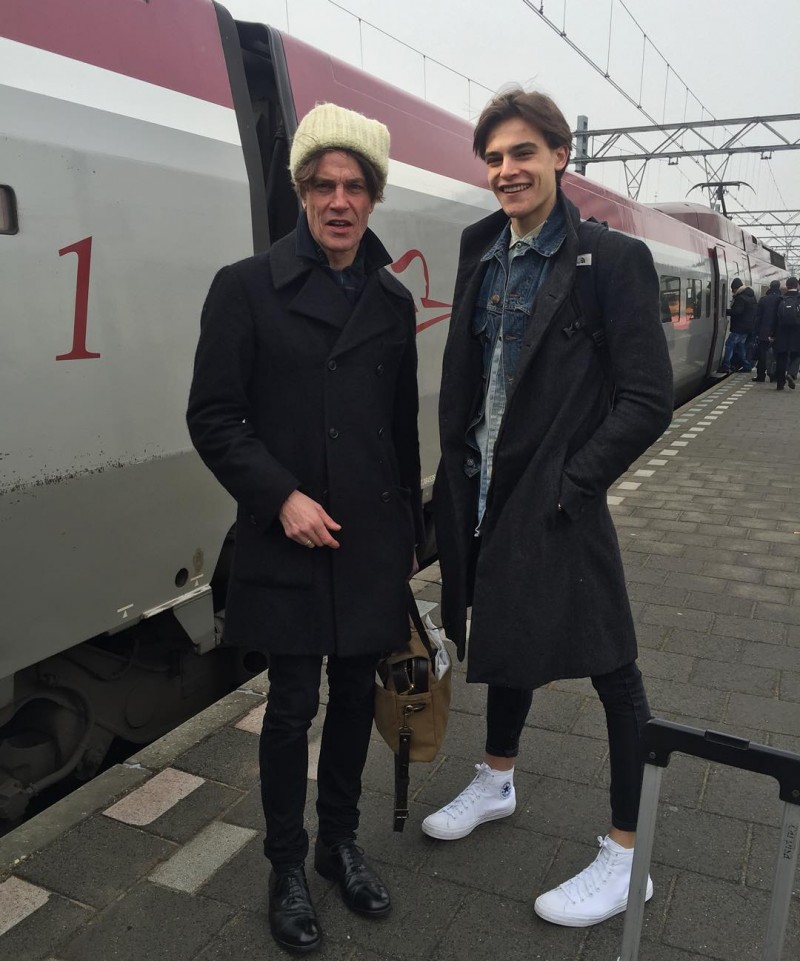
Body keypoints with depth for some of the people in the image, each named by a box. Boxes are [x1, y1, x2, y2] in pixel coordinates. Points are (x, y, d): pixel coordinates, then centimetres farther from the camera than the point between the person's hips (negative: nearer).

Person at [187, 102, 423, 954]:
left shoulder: (392, 300, 9)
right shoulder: (248, 287, -3)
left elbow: (403, 428, 13)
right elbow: (212, 415, -5)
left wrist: (409, 536, 15)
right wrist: (281, 497, -16)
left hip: (373, 539, 4)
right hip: (289, 540, -3)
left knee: (356, 692, 14)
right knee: (293, 704, 6)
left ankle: (340, 842, 35)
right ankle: (286, 866, 28)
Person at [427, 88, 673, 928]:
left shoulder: (610, 260, -11)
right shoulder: (481, 248, 8)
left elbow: (648, 401, -13)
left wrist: (572, 484, -14)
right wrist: (455, 470, 6)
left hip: (554, 501, -6)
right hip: (481, 489, 7)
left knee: (609, 668, 4)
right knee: (503, 637, 22)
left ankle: (625, 858, 22)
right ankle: (496, 783, 45)